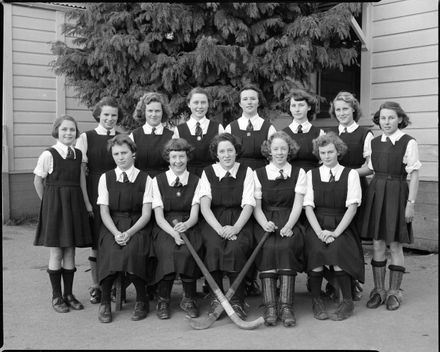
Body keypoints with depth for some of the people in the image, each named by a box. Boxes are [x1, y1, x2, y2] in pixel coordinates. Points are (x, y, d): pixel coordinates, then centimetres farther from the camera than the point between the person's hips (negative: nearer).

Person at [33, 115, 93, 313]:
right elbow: (38, 181, -1)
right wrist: (48, 203, 2)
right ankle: (56, 297, 13)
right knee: (56, 253, 1)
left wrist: (87, 204, 5)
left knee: (70, 252, 9)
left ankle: (68, 294, 20)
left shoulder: (78, 154, 5)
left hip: (74, 205, 4)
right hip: (54, 205, -4)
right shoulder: (48, 155, -9)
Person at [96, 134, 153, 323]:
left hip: (137, 227, -1)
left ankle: (141, 300, -11)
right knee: (111, 250, -31)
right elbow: (104, 212, 2)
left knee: (133, 249, -32)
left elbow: (146, 214, -2)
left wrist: (129, 233, -17)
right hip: (112, 227, 1)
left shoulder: (145, 179, 4)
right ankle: (105, 300, -11)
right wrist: (116, 233, -15)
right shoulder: (106, 178, 9)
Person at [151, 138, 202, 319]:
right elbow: (159, 216, -3)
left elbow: (194, 215, -2)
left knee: (188, 251, -31)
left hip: (188, 227, 1)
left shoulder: (195, 181, 7)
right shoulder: (157, 181, 4)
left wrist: (186, 225, -25)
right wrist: (173, 233, -21)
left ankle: (189, 299, -11)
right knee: (169, 250, -32)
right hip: (164, 228, 0)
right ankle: (163, 299, -13)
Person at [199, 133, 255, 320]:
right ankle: (215, 299, -16)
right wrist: (219, 228, -20)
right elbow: (204, 206, -4)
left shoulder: (246, 172, 7)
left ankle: (237, 301, -17)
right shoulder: (207, 173, 8)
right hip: (213, 222, 0)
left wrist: (235, 228, -20)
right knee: (214, 247, -30)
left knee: (236, 247, -30)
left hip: (239, 222, 0)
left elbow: (248, 205, -3)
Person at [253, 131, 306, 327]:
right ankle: (269, 307, -30)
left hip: (290, 222, 0)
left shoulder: (299, 173, 12)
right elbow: (256, 206, 4)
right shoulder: (258, 174, 12)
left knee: (286, 246, -31)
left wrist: (288, 226, -17)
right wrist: (265, 223, -17)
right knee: (268, 247, -31)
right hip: (267, 223, 0)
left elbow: (298, 204, 0)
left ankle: (286, 306, -31)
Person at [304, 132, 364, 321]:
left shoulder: (350, 174, 6)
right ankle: (316, 300, -11)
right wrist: (320, 232, -13)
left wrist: (335, 232, -15)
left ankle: (347, 302, -13)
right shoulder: (311, 174, 11)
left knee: (337, 249, -30)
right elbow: (308, 206, 2)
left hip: (341, 226, -1)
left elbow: (352, 206, -3)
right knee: (317, 250, -29)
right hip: (317, 226, 1)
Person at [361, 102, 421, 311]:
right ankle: (379, 290, 19)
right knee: (377, 244, 7)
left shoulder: (408, 143, -6)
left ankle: (394, 292, 16)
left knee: (395, 245, 2)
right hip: (375, 193, 4)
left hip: (396, 194, -4)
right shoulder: (374, 142, 9)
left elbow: (414, 176, -7)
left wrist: (410, 203, -11)